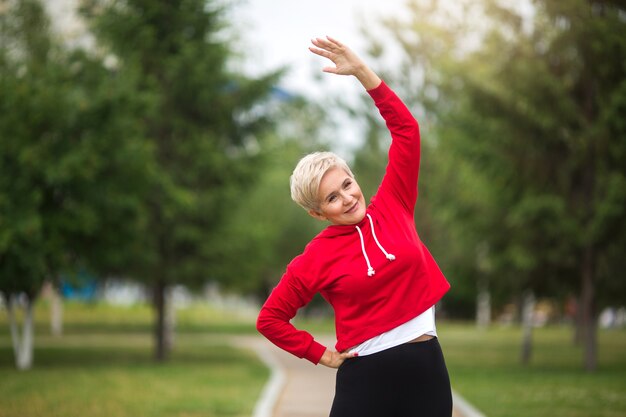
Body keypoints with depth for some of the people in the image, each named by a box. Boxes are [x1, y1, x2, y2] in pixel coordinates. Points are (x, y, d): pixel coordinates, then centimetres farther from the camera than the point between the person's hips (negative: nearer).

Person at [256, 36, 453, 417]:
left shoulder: (392, 207, 5)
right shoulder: (317, 257, -2)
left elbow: (406, 128, 2)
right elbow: (270, 318, 5)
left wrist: (362, 71, -5)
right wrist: (321, 354, 2)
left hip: (427, 368, 3)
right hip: (366, 378, -3)